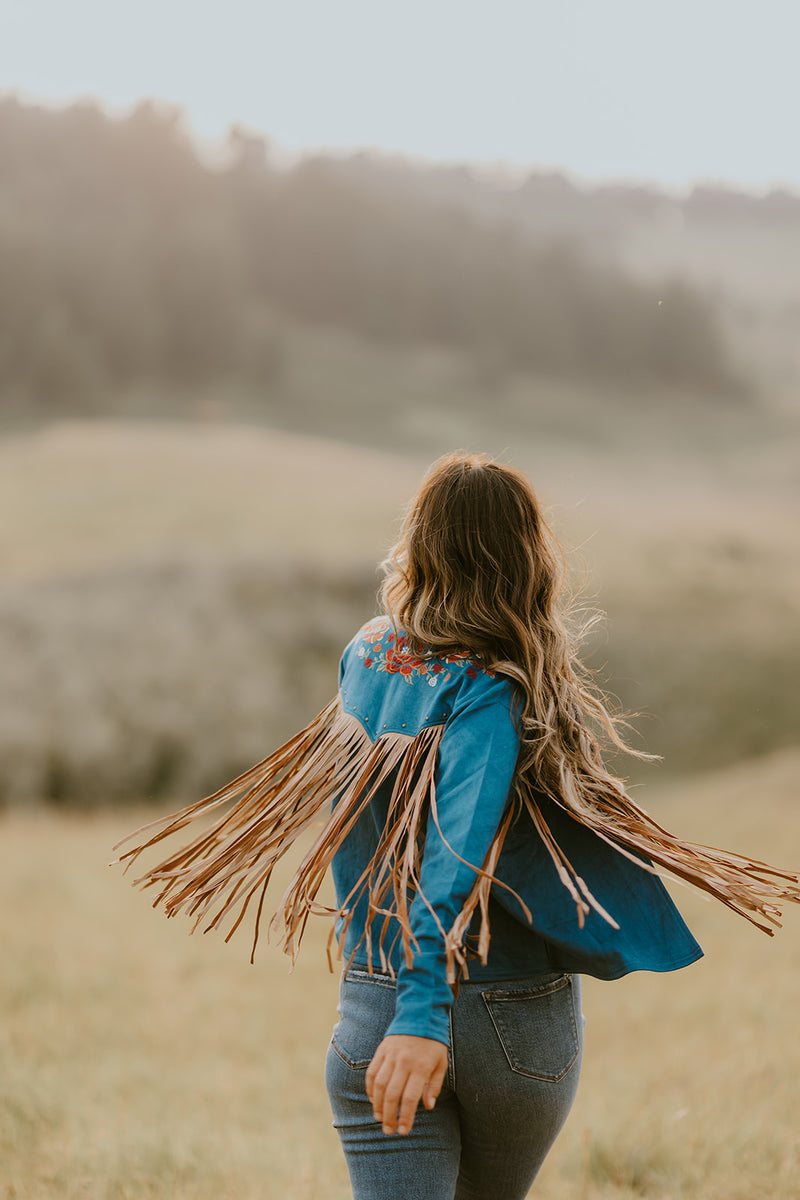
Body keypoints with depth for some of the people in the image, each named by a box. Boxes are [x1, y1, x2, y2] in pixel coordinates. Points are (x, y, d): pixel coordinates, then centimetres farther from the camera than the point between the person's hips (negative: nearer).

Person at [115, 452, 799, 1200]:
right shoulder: (490, 691, -16)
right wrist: (425, 1018, -34)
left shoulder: (366, 657, 1)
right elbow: (456, 851, -28)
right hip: (521, 1025, -2)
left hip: (374, 1010, 3)